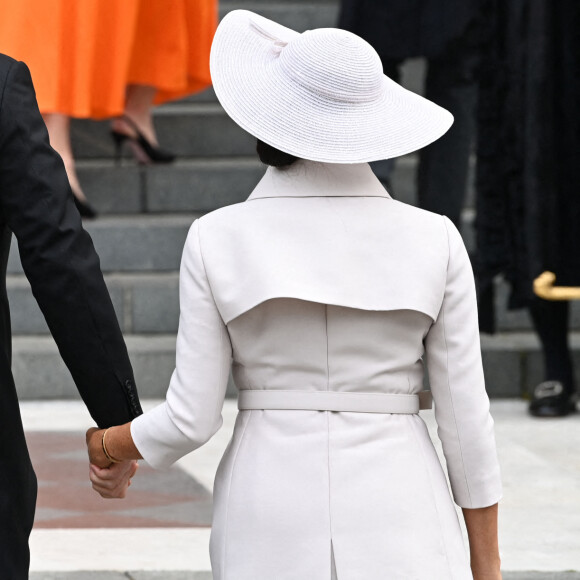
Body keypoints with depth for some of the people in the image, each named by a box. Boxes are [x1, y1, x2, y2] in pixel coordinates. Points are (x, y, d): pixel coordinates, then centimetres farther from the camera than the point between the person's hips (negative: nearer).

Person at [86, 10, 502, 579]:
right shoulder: (433, 240, -3)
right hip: (397, 527, -1)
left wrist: (105, 444, 19)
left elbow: (191, 418, -2)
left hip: (270, 530, 1)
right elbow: (465, 416, -1)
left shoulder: (218, 240, -3)